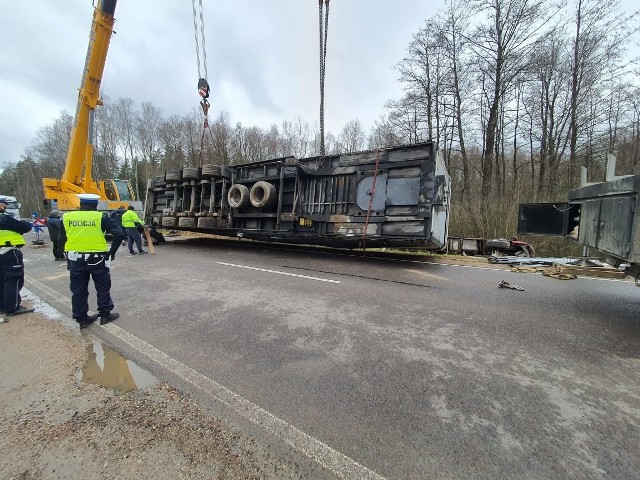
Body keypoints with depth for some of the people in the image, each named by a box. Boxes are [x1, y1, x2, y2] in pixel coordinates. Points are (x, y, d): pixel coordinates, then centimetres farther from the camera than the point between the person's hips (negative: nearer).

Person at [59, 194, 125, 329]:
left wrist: (68, 255, 18)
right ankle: (105, 315, 19)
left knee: (78, 290, 13)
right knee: (103, 288, 11)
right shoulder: (100, 217, -6)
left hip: (75, 260, 3)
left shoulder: (67, 217, 5)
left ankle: (82, 319, 22)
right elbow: (119, 234, -14)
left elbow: (62, 239, 11)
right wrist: (112, 251, -4)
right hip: (97, 259, -3)